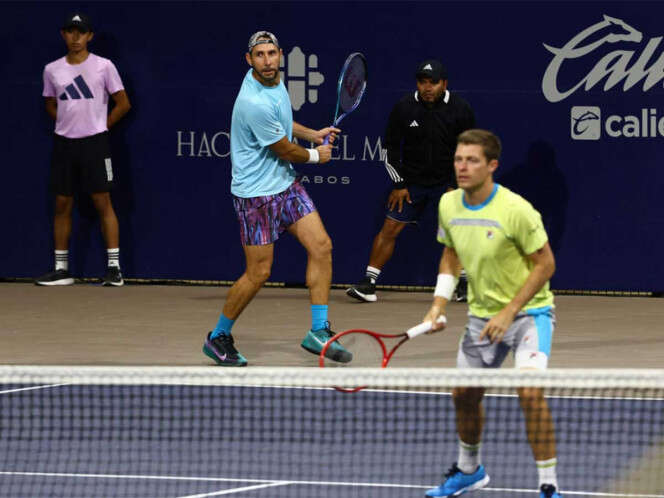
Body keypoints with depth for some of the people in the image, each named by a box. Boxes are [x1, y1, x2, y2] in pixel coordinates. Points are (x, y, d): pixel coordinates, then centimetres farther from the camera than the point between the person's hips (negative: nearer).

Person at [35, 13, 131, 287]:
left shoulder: (103, 66, -3)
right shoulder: (52, 70, 7)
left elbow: (123, 104, 2)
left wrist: (101, 126, 1)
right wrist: (69, 124, 8)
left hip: (95, 141, -4)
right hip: (63, 143, 4)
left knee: (103, 202, -5)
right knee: (62, 204, 5)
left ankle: (114, 267, -3)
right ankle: (61, 269, 11)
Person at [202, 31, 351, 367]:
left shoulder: (274, 81, 2)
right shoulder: (254, 104, -28)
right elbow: (284, 150, -15)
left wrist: (313, 134, 17)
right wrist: (315, 155, 4)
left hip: (286, 184, 9)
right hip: (257, 194, -9)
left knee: (321, 247, -1)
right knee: (258, 273, -3)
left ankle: (318, 332, 6)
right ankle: (218, 339, 16)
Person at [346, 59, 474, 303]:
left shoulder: (460, 109, -10)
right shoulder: (404, 108, -9)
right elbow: (391, 148, 1)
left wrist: (456, 186, -5)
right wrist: (399, 184, -3)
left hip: (447, 182, 0)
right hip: (411, 181, 0)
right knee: (390, 227, -5)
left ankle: (464, 283, 8)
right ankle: (369, 282, -2)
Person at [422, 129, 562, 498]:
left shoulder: (515, 210, -23)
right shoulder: (449, 205, -4)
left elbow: (545, 264, -16)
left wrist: (509, 312, -20)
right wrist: (438, 305, 2)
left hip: (528, 311, -6)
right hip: (482, 314, 6)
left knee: (529, 391, -24)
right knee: (464, 395, 13)